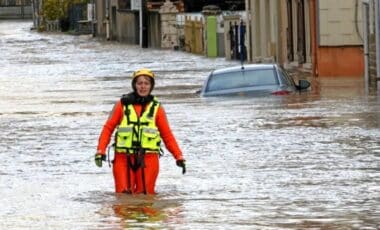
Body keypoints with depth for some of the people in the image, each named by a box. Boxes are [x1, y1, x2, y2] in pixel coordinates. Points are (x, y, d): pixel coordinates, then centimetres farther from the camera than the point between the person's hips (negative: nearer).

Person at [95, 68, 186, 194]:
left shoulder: (156, 108, 7)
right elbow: (108, 128, 5)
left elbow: (167, 135, 8)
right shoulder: (122, 104, 6)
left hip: (148, 159, 0)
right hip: (123, 158, 0)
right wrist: (100, 151, -7)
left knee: (145, 195, -5)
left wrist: (179, 157, -1)